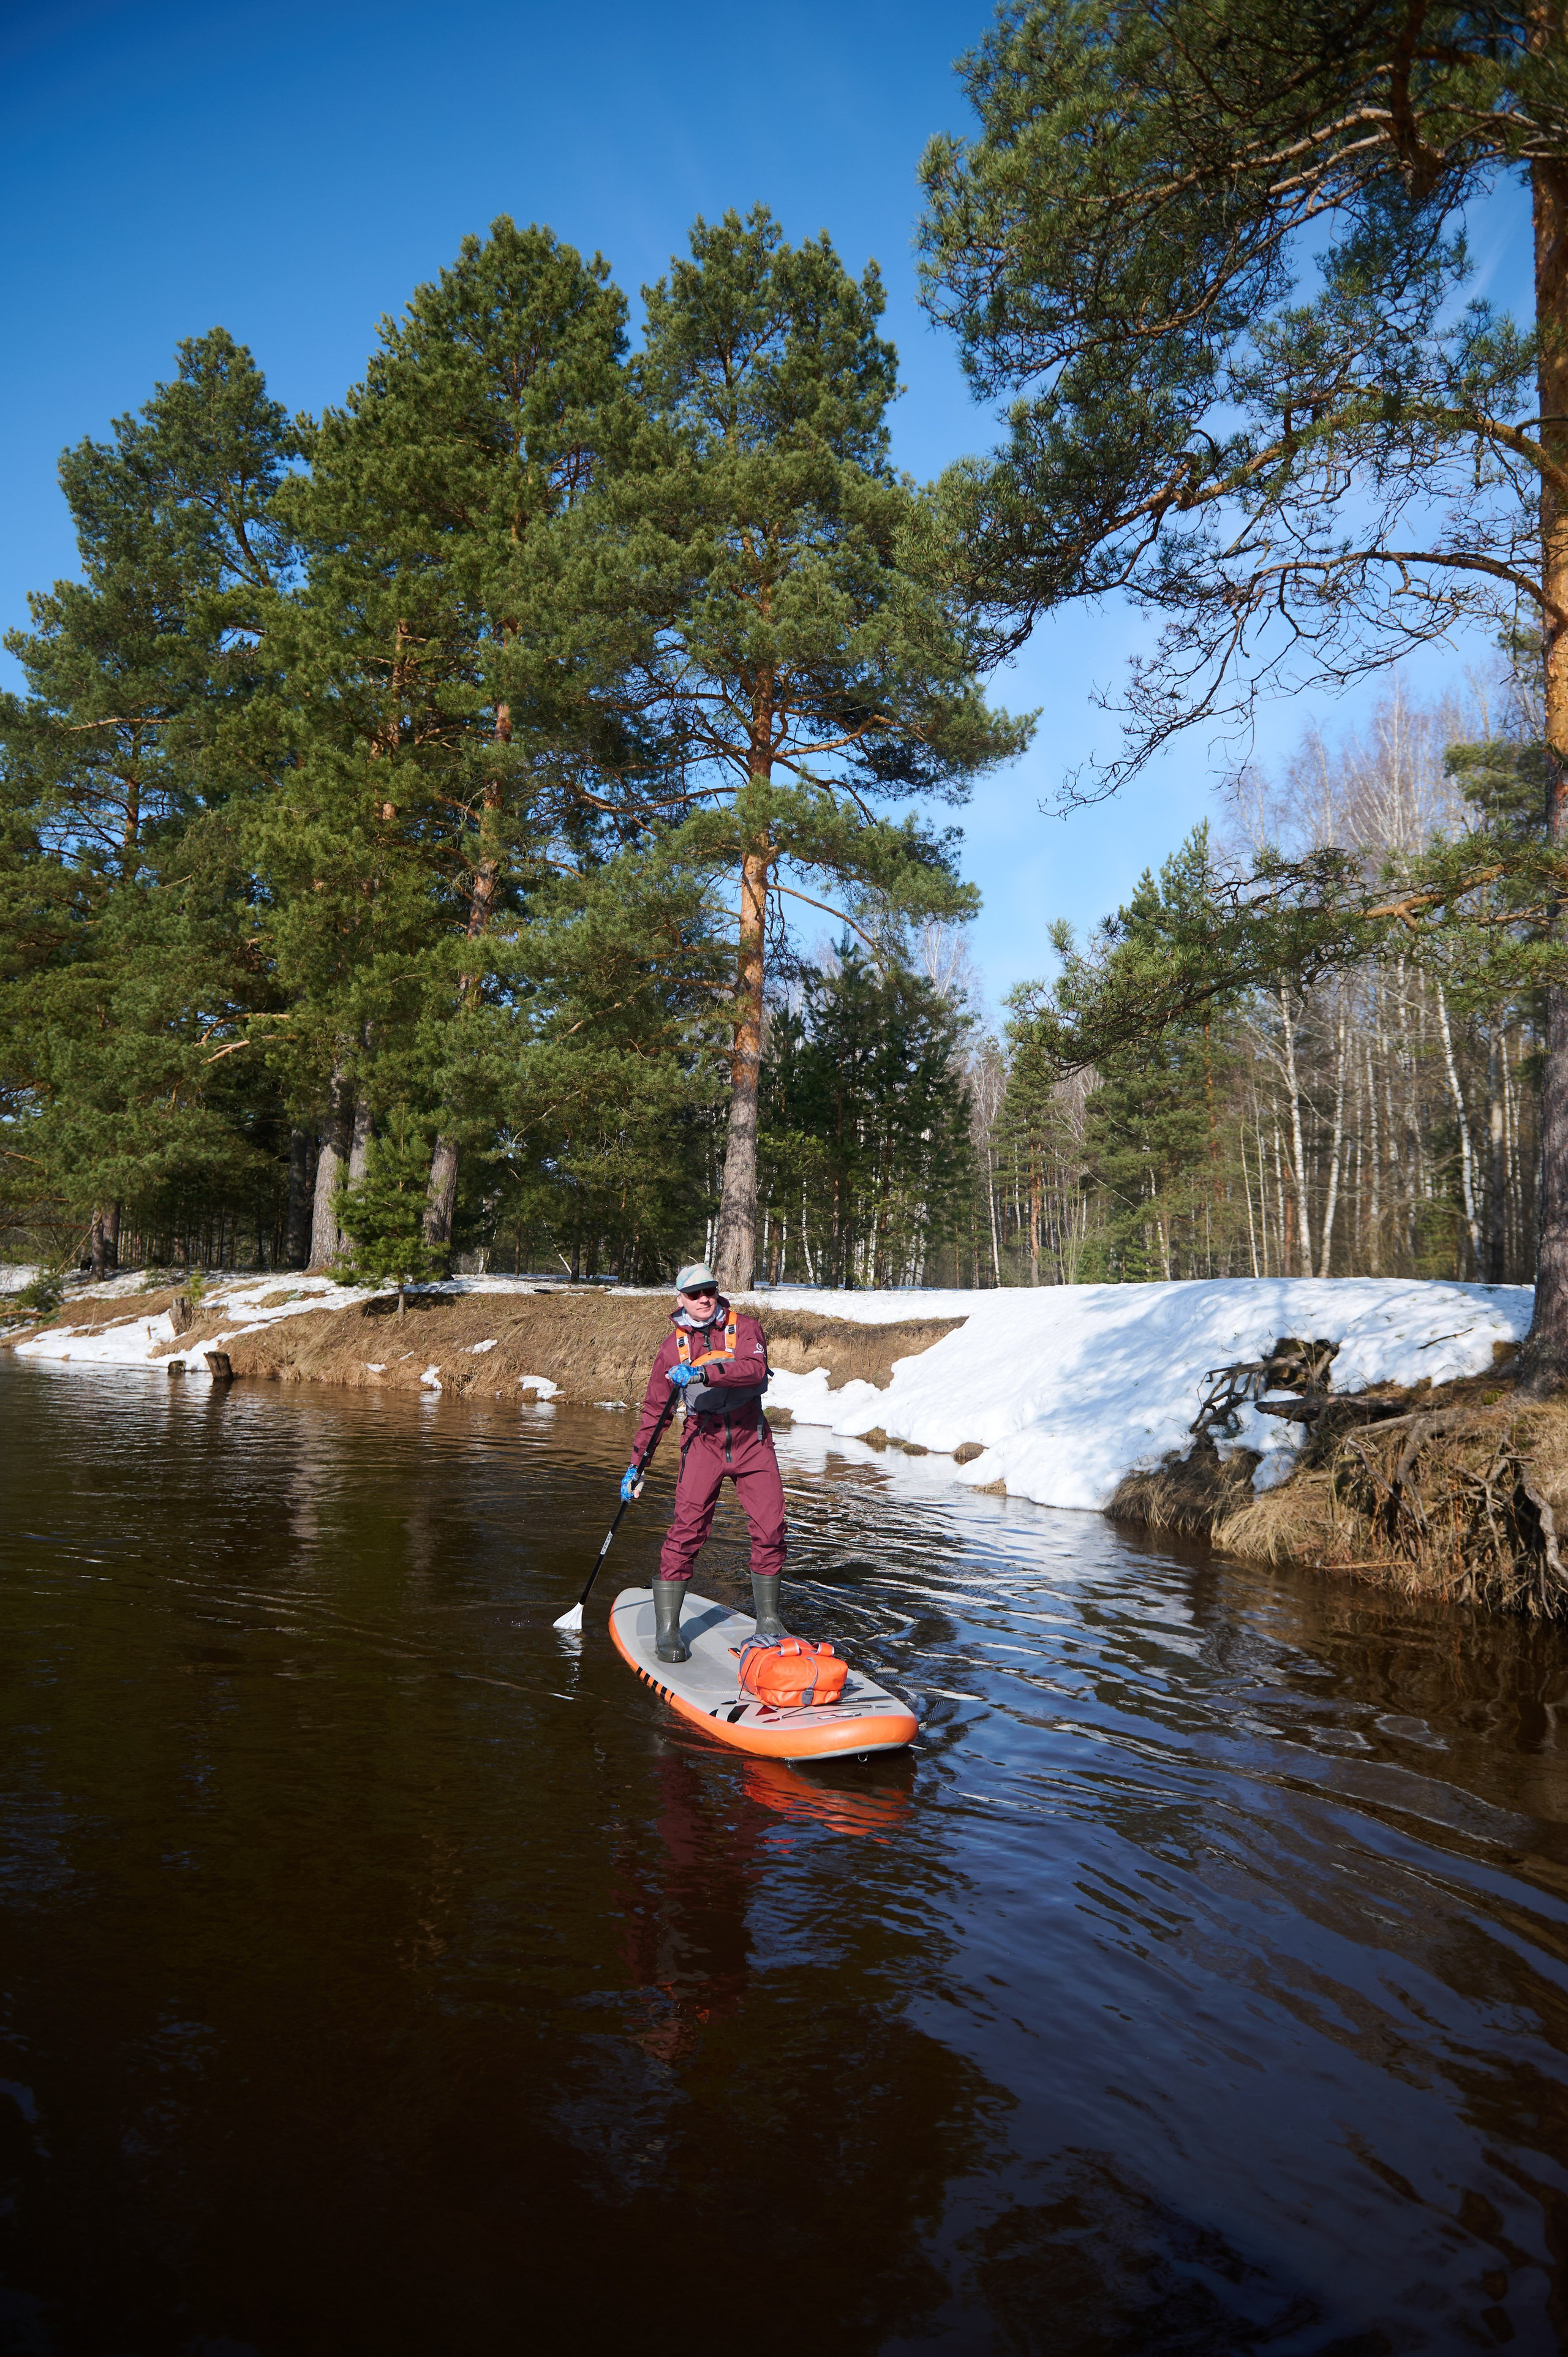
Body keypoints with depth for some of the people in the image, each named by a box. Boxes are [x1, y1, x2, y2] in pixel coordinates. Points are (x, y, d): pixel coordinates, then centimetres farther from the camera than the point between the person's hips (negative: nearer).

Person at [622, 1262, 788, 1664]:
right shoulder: (674, 1345, 3)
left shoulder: (744, 1327, -2)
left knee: (770, 1529, -3)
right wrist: (637, 1464, 8)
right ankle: (666, 1628, -5)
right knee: (687, 1529, -13)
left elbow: (754, 1369, -23)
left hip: (751, 1439, 0)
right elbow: (654, 1408, 9)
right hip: (703, 1441, 0)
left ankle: (768, 1619, 15)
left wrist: (703, 1373, -35)